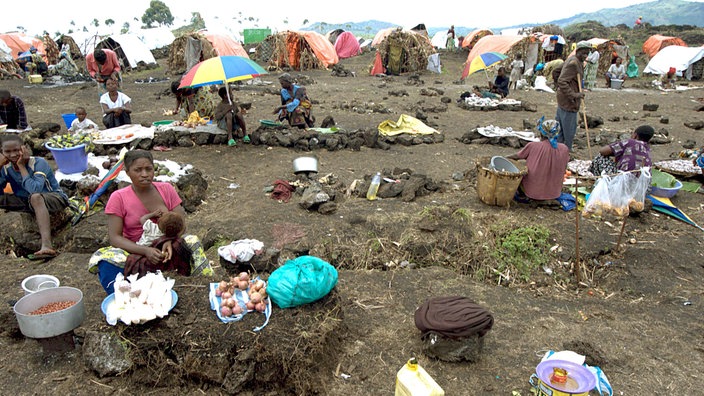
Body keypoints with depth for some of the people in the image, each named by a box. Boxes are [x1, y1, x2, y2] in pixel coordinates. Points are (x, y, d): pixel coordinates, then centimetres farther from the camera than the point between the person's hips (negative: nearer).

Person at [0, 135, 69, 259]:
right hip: (27, 202, 6)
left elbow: (35, 190, -33)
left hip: (54, 199, -6)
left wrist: (21, 165, -25)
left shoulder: (39, 163, -18)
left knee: (35, 197, -39)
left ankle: (47, 246, -56)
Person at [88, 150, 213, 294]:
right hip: (136, 252, -1)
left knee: (192, 242, -27)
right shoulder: (118, 198, -7)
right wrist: (146, 250, -30)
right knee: (106, 259, -32)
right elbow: (115, 237, -13)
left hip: (167, 249, 2)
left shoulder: (166, 189, 0)